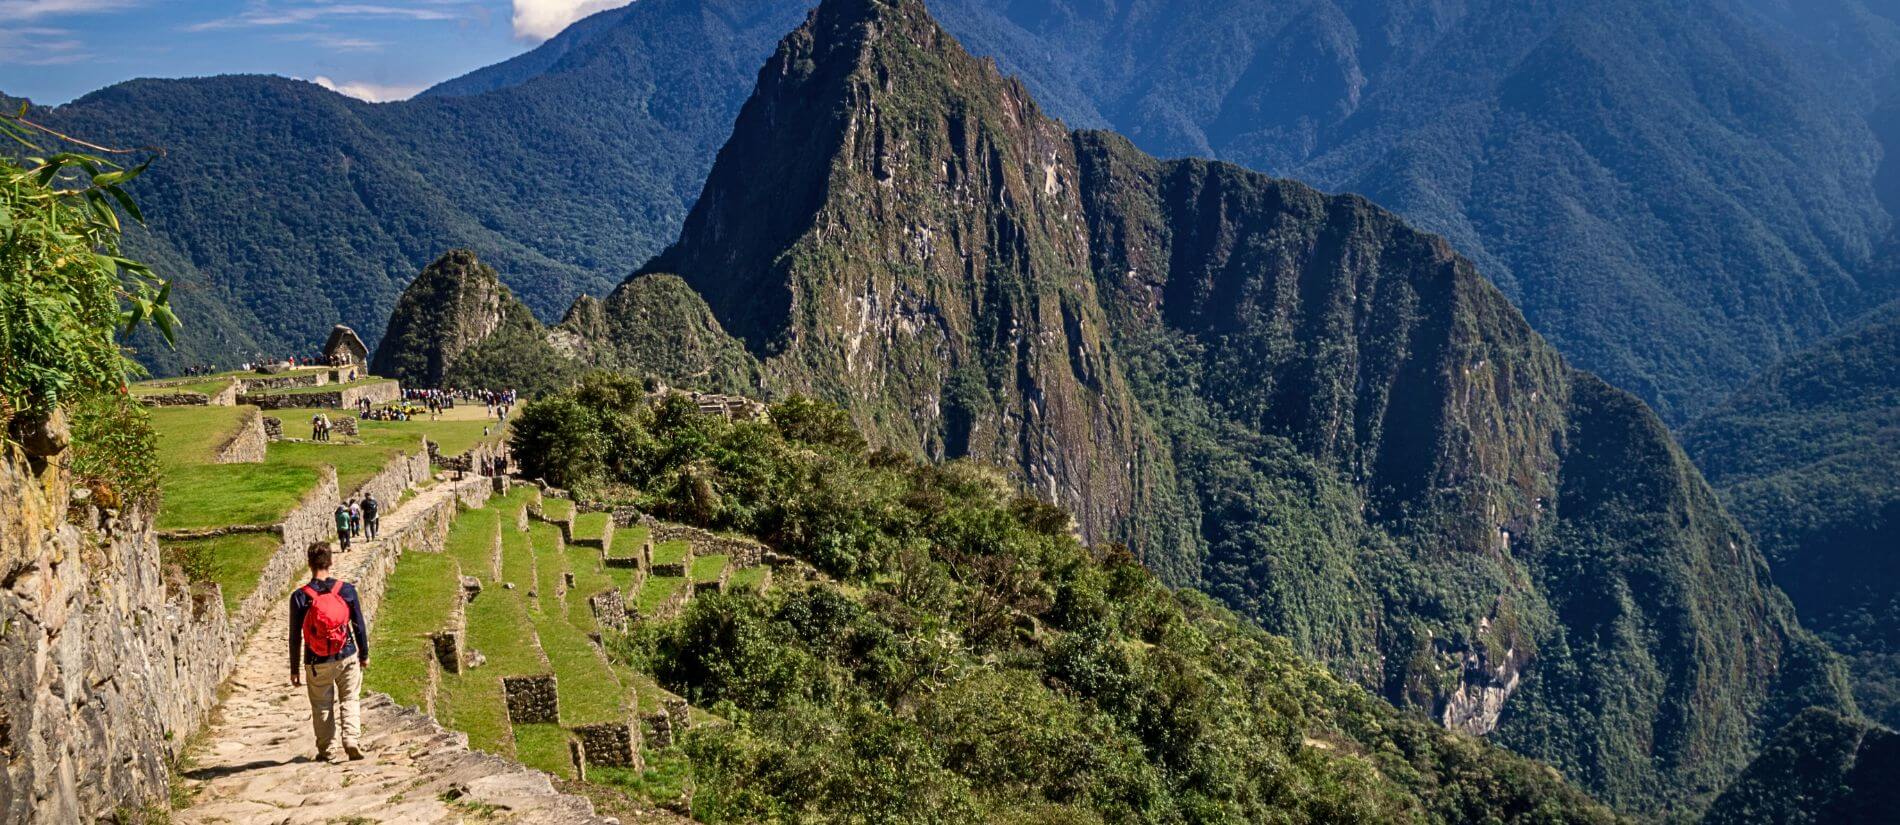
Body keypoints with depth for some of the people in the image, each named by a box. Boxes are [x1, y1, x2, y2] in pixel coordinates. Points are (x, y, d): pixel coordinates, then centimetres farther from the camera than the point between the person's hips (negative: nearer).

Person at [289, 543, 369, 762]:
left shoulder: (299, 597, -8)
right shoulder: (346, 590, -6)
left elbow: (295, 636, -4)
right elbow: (359, 625, 1)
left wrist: (295, 669, 4)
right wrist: (364, 654, 14)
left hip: (317, 663, 0)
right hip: (347, 657, 0)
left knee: (321, 707, 13)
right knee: (350, 700, 12)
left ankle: (323, 751, 19)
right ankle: (352, 740, -5)